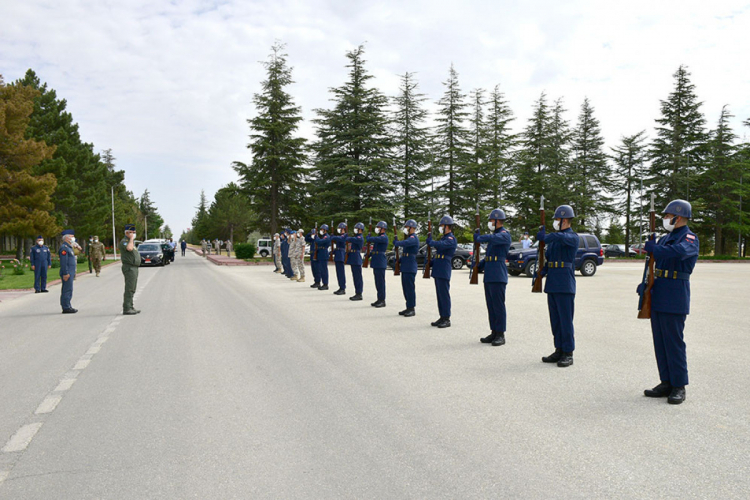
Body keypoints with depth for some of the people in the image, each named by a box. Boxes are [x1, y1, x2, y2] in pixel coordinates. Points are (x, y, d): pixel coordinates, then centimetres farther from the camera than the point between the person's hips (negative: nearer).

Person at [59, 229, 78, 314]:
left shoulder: (68, 247, 20)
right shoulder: (64, 248, -13)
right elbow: (63, 262, -20)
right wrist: (65, 273, -23)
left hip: (70, 273, 11)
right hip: (67, 273, -11)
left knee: (68, 290, 13)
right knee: (67, 290, -9)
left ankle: (67, 307, 18)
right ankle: (66, 308, -7)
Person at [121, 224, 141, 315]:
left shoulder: (131, 241, 20)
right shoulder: (124, 241, -11)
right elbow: (129, 248, -33)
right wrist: (131, 238, -23)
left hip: (134, 268, 10)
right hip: (129, 268, -10)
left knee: (132, 290, 13)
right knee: (129, 289, -11)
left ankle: (130, 307, 18)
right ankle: (126, 308, -10)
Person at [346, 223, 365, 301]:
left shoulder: (360, 238, -13)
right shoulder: (355, 237, 19)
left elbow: (350, 239, -21)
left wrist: (346, 238, -2)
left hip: (357, 260, -10)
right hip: (353, 260, 10)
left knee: (358, 277, -6)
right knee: (355, 277, 12)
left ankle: (359, 294, -4)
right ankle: (357, 293, 18)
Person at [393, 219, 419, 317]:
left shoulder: (413, 238, -13)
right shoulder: (409, 238, 18)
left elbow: (404, 243, -34)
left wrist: (396, 243, -16)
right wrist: (399, 260, 10)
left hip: (410, 268, -10)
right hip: (405, 267, 10)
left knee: (410, 288, -6)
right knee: (405, 288, 13)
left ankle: (412, 309, 0)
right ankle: (408, 308, 21)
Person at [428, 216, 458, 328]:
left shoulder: (451, 239, -11)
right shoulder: (444, 238, 19)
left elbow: (440, 245, -29)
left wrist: (430, 241, -13)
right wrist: (431, 263, 10)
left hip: (444, 272, -10)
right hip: (437, 271, 10)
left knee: (444, 295, -6)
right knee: (439, 295, 12)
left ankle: (447, 319, -1)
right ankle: (442, 317, 18)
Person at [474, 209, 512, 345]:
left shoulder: (504, 234, -9)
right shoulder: (494, 234, 19)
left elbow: (492, 238, -31)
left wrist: (478, 237, -15)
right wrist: (479, 265, 11)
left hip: (498, 276, -9)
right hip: (489, 275, 9)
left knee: (498, 305, -5)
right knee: (490, 305, 11)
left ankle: (500, 335, 1)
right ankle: (494, 333, 18)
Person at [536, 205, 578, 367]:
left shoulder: (572, 237, -7)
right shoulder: (553, 239, 17)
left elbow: (559, 237, -31)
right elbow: (546, 258, 17)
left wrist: (543, 237, -17)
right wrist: (539, 275, 6)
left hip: (565, 286, -8)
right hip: (552, 285, 8)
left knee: (565, 320, -4)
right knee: (555, 320, 11)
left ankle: (568, 354, 3)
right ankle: (559, 351, 19)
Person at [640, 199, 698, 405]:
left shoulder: (690, 239, -8)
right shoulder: (665, 238, 17)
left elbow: (679, 252, -30)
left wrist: (652, 248, -18)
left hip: (675, 297, -8)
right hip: (658, 295, 8)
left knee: (674, 341, -5)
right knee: (660, 341, 10)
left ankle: (679, 386, 5)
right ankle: (666, 383, 18)